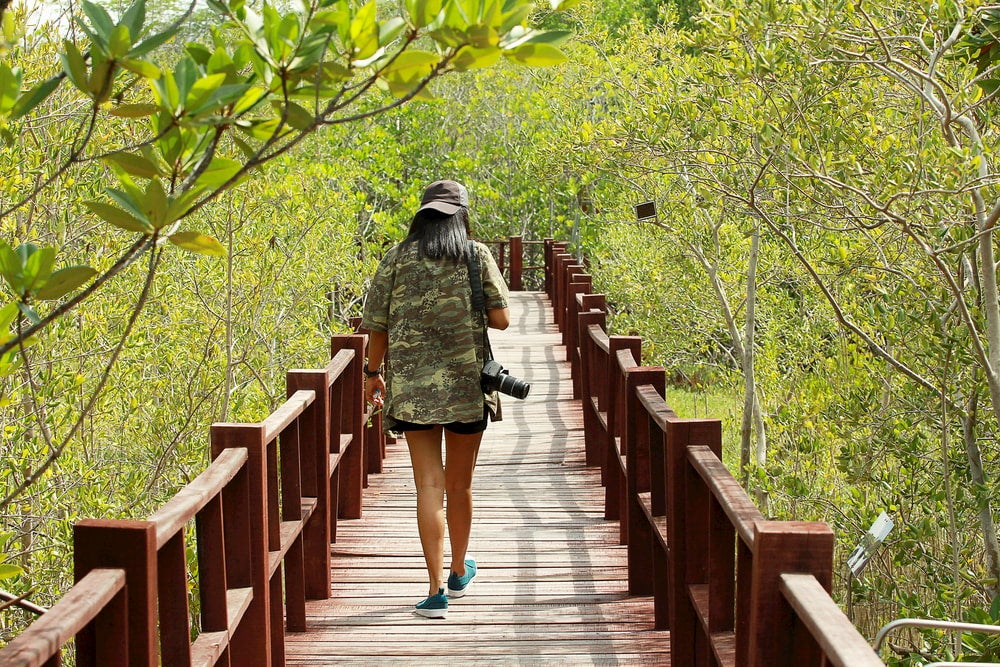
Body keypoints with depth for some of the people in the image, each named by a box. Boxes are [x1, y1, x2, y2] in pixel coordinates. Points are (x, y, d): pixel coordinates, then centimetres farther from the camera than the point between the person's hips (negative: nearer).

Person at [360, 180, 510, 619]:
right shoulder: (477, 255, 1)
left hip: (410, 385, 0)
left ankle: (436, 589, -7)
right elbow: (501, 318, -2)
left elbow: (377, 326, 4)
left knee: (429, 485, 0)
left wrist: (373, 373, 18)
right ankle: (460, 572, 34)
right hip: (467, 383, 0)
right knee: (460, 484, 15)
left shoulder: (396, 259, 3)